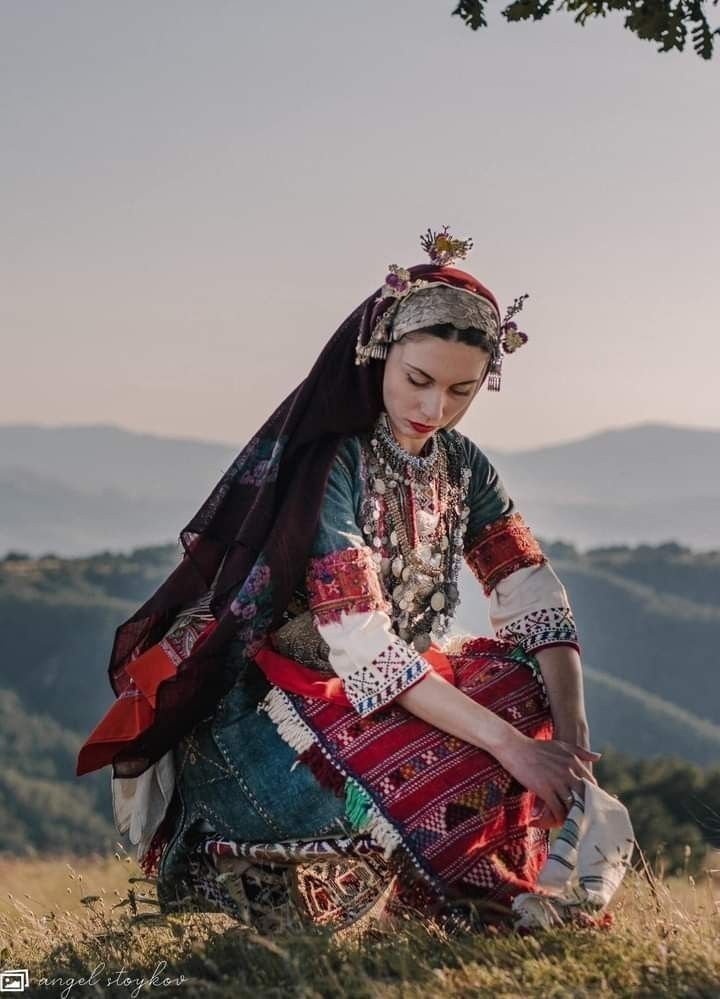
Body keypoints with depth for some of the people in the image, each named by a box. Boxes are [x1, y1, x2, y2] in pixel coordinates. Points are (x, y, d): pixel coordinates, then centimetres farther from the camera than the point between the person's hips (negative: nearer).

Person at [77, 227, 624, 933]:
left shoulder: (460, 467, 2)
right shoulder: (325, 463, -20)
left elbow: (538, 607, -5)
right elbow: (363, 649, -29)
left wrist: (572, 736, -23)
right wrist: (511, 744, -34)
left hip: (375, 699, 7)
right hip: (255, 710, -7)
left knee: (524, 679, -10)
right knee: (435, 775, -28)